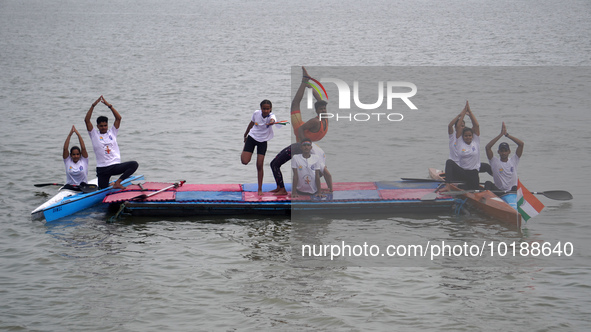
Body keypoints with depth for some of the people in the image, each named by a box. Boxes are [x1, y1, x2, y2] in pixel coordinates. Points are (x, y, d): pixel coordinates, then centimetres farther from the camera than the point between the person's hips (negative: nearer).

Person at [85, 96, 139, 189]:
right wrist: (93, 106, -11)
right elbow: (87, 120, -5)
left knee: (134, 164, -22)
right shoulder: (94, 135, 6)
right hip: (102, 168, -1)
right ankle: (106, 181, 30)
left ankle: (117, 182, -16)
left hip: (116, 165, 1)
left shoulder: (112, 132, 10)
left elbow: (118, 118, 1)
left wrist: (109, 106, -8)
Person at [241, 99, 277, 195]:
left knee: (259, 165, -6)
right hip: (252, 137, 1)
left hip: (263, 141, -1)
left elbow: (272, 120, -48)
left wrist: (271, 122, -73)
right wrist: (245, 134, 20)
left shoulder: (271, 116, -22)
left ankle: (260, 189, 6)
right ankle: (244, 152, 27)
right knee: (245, 161, -11)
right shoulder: (256, 113, -13)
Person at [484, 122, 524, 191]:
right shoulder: (495, 161, 3)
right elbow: (487, 147, -11)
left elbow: (521, 144, -2)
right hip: (498, 190, 0)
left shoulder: (513, 161, 6)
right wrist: (501, 134, -11)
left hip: (512, 191, 0)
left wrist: (507, 134, -5)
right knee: (488, 183, -25)